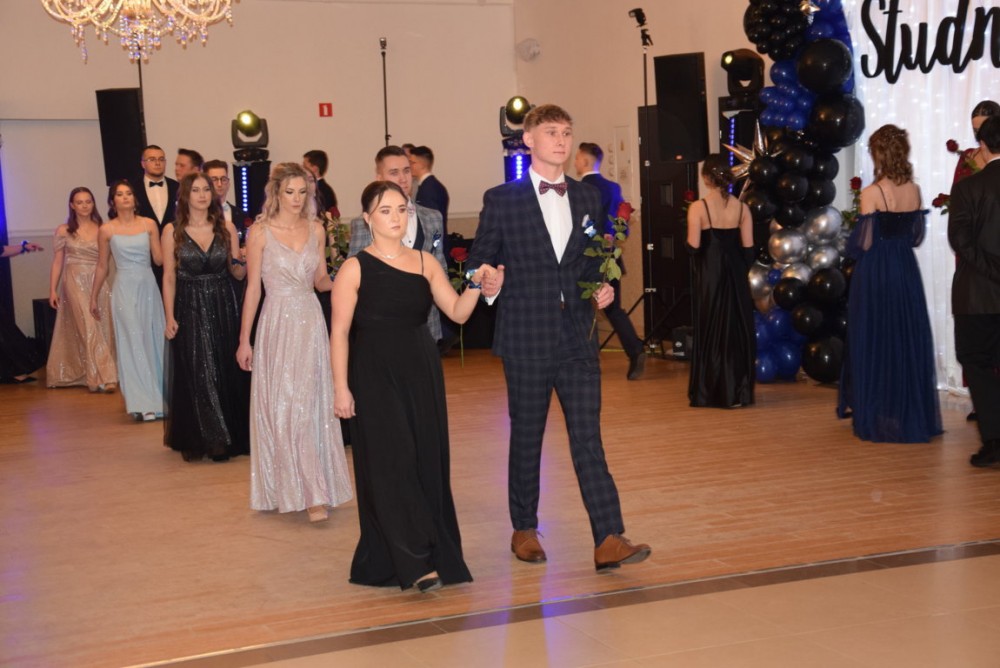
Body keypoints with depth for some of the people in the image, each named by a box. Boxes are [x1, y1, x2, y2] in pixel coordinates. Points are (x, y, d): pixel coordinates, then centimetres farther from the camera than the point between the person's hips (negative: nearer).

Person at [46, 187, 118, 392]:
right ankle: (103, 377, -9)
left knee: (100, 328, 3)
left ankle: (97, 374, 14)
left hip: (98, 282, 2)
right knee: (88, 328, -7)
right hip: (75, 283, -2)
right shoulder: (64, 231, 3)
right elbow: (57, 262, 5)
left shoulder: (102, 229, 5)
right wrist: (52, 289, 1)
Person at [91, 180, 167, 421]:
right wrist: (93, 298, 12)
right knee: (132, 344, -3)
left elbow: (159, 259, 1)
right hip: (125, 289, -2)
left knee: (153, 341, 5)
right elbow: (102, 267, 9)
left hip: (148, 286, 2)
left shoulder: (149, 225, 4)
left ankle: (156, 397, 15)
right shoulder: (107, 230, 2)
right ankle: (144, 403, -1)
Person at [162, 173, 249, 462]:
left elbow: (237, 273, 6)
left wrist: (242, 264, -17)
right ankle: (196, 441, 12)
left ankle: (230, 437, 17)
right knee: (194, 376, 1)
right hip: (190, 310, -2)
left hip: (223, 309, 2)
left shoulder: (226, 228, 2)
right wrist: (169, 317, -7)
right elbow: (169, 277, -1)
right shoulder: (172, 231, -2)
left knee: (226, 371, 5)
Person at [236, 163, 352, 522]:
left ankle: (312, 491, 11)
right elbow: (253, 287, -2)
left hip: (310, 323, 3)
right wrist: (244, 340, -2)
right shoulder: (260, 232, -3)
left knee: (310, 406, 3)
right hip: (277, 324, -3)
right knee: (280, 407, -4)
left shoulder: (315, 229, 7)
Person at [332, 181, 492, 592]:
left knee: (428, 463, 6)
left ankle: (437, 555, 17)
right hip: (374, 377, -4)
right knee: (390, 466, -6)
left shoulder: (425, 263, 7)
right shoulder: (355, 269, -4)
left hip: (422, 374, 4)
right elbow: (340, 332, -7)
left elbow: (458, 312, 5)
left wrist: (475, 285, -13)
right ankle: (414, 563, -5)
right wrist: (341, 388, -12)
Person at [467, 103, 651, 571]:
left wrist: (602, 290, -1)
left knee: (588, 439, -2)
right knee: (526, 438, 9)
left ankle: (609, 540, -5)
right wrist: (488, 284, -20)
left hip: (577, 339, 3)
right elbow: (478, 261, 2)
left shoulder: (587, 199, 12)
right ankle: (524, 530, 24)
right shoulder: (501, 200, 0)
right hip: (526, 341, -2)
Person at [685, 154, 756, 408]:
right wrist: (740, 270, 13)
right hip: (735, 273, 3)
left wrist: (689, 238, 6)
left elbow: (693, 246, -15)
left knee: (710, 329, 7)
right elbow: (748, 247, -1)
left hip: (709, 274, -3)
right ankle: (737, 391, 15)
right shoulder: (741, 207, -1)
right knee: (737, 328, 11)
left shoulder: (698, 207, -11)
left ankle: (710, 392, 11)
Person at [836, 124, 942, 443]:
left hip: (875, 272, -5)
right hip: (906, 269, 5)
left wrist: (850, 247, 7)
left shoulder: (872, 193, -14)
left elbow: (863, 242, -13)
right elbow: (917, 236, 9)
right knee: (909, 339, 12)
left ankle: (878, 418, 10)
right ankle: (914, 414, 18)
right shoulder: (914, 190, 2)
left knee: (874, 341, 5)